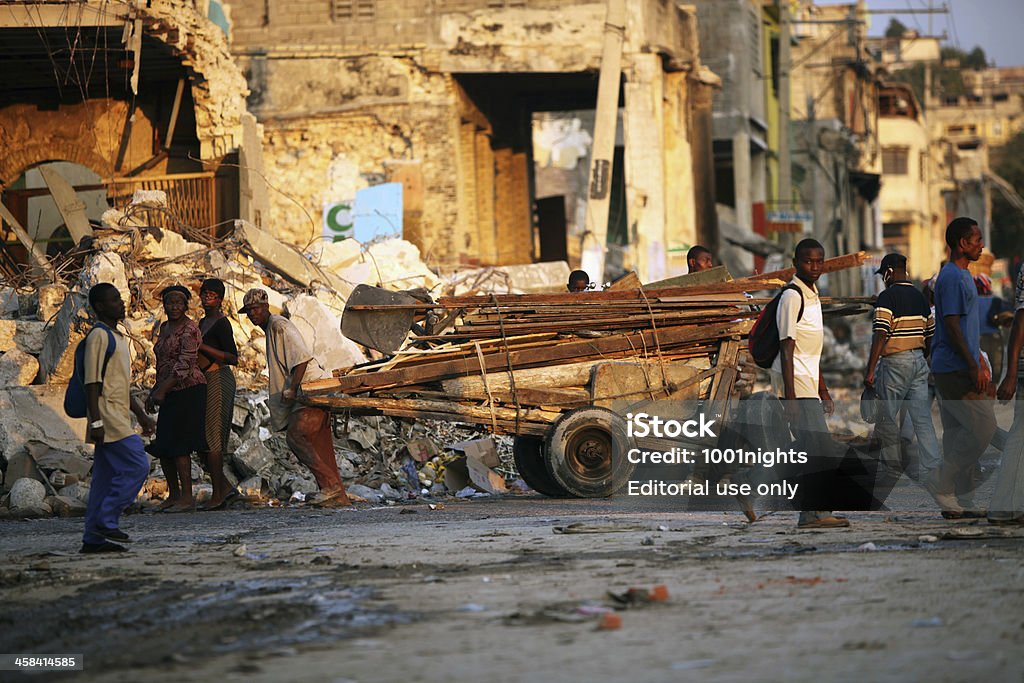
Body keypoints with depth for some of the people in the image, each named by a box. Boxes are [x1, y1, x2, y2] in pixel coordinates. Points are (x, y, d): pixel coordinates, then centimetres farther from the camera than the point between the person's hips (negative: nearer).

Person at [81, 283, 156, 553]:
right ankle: (106, 520, -9)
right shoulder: (98, 336, -10)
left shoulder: (117, 337, 21)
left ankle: (94, 538, 6)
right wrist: (96, 421, -21)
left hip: (119, 417, 10)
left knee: (107, 476, 6)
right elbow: (92, 382, -16)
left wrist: (141, 414, 25)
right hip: (108, 417, -10)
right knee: (137, 467, -13)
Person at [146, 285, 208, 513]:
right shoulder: (165, 328, 16)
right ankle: (173, 495, 18)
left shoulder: (189, 330, -12)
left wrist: (162, 390, -22)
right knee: (162, 447, 9)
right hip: (170, 394, 9)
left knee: (178, 446, -11)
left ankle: (187, 497, -7)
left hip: (187, 391, -9)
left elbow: (184, 365, -20)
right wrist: (153, 392, 19)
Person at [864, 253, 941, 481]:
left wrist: (870, 370, -17)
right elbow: (930, 334, 17)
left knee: (886, 416, 8)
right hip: (919, 360, 7)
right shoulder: (920, 298, 12)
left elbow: (881, 335, -18)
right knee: (922, 417, 2)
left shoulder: (887, 297, -11)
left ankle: (892, 463, 17)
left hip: (895, 362, -7)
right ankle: (932, 466, -6)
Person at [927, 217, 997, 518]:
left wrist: (979, 362, 24)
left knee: (958, 432, 9)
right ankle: (942, 482, -6)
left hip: (948, 369, 10)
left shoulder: (962, 276, 18)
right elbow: (952, 326, -20)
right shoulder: (953, 278, -15)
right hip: (955, 369, -10)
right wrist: (974, 367, -20)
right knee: (983, 427, -10)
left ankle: (957, 501, 10)